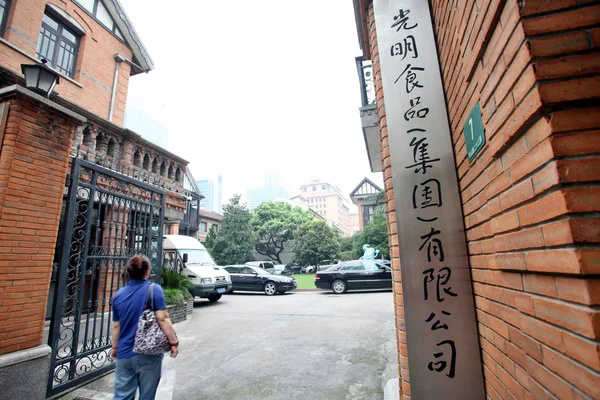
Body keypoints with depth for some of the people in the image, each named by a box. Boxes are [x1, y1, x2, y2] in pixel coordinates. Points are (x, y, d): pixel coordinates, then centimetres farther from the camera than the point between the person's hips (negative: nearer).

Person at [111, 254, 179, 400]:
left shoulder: (118, 295, 3)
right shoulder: (154, 289, -13)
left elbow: (116, 326, 10)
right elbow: (162, 319, -19)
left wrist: (115, 347, 25)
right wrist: (174, 342, -11)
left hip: (124, 354, 4)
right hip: (148, 354, -4)